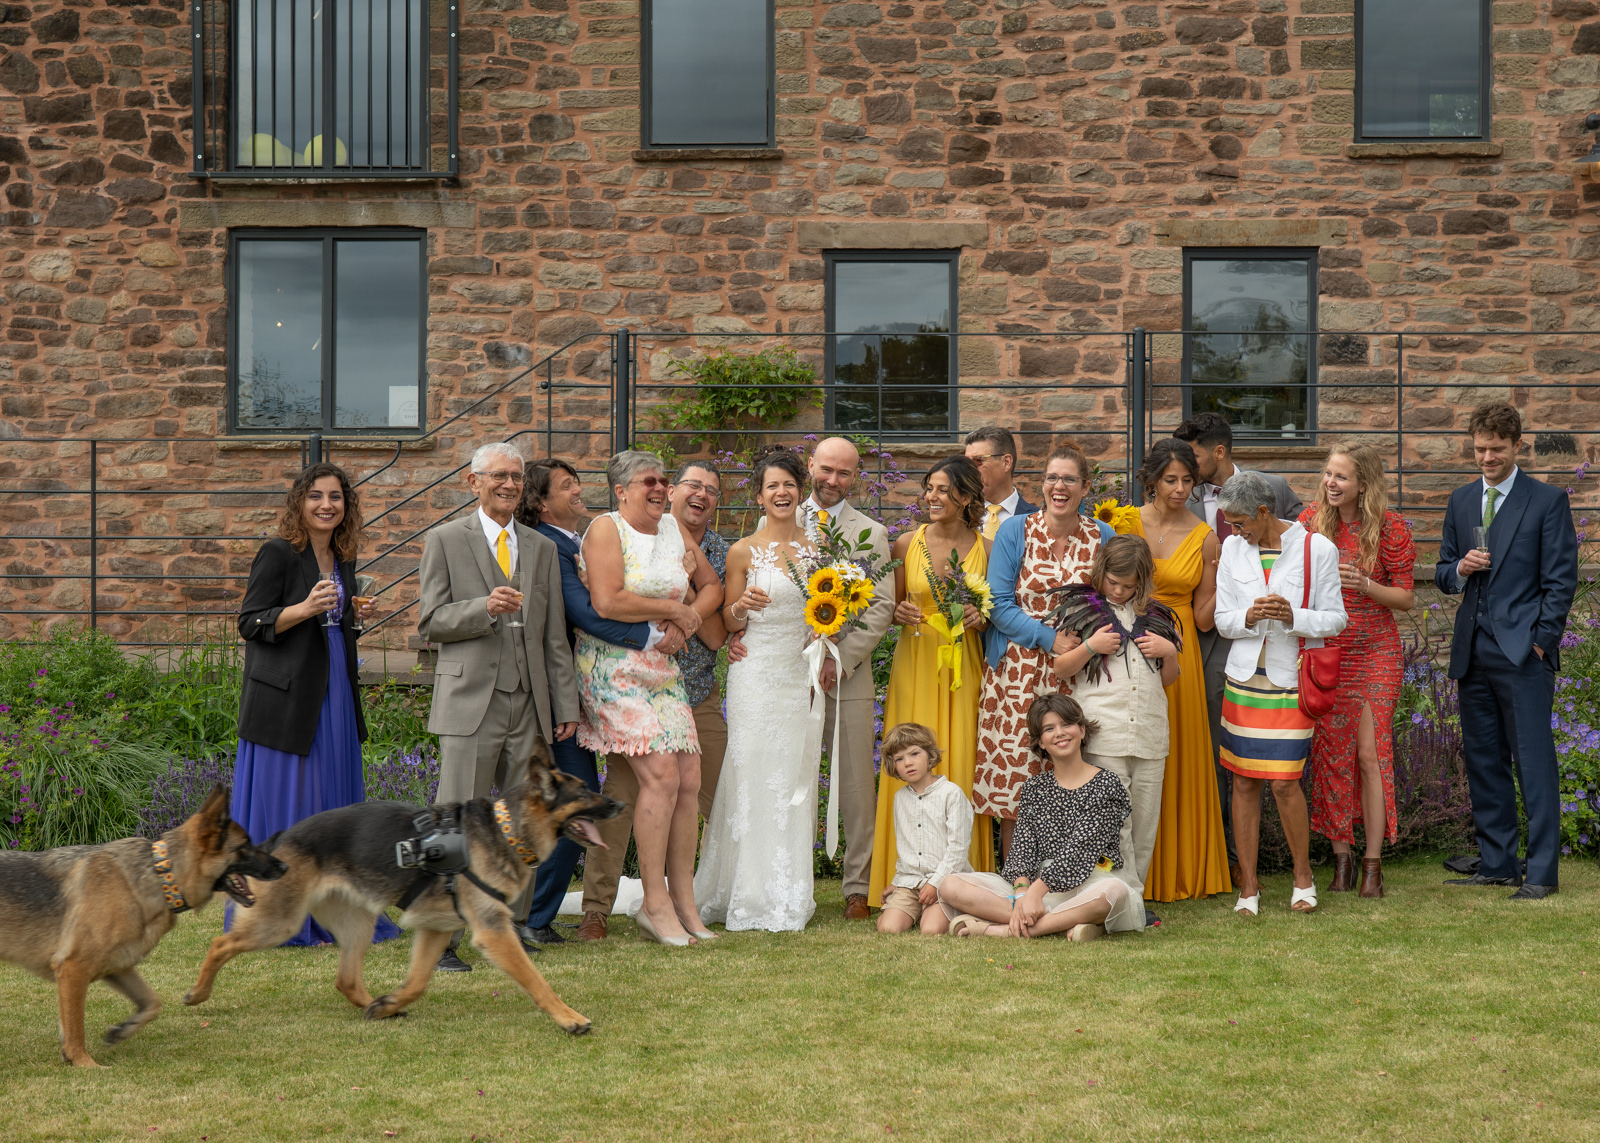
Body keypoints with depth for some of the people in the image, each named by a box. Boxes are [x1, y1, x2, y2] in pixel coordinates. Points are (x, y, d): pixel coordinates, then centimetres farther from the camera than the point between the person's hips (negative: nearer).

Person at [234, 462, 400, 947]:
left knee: (332, 796, 9)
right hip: (286, 697, -7)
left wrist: (352, 615, 4)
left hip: (333, 695, 8)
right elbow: (251, 623, -10)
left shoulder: (343, 560, 14)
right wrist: (305, 608, -23)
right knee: (284, 798, -4)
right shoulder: (278, 553, -8)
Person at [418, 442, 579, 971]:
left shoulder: (542, 549, 16)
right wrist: (486, 608, -19)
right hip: (470, 702, -4)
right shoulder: (445, 541, 4)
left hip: (528, 706, 4)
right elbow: (430, 621, -2)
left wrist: (566, 704, 11)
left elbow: (555, 636, 16)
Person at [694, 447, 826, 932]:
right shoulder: (744, 552, 0)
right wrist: (743, 606, -18)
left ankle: (791, 896, 11)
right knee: (755, 779, -6)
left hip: (803, 677, 4)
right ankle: (754, 897, 0)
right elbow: (729, 623, 2)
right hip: (757, 676, -4)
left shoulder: (816, 546, 11)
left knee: (797, 782, 4)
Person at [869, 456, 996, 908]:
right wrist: (900, 613, -10)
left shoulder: (986, 549, 3)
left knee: (960, 766, -3)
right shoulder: (906, 544, 5)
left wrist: (981, 616, -10)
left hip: (964, 666, 0)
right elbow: (892, 607, 11)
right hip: (915, 663, 0)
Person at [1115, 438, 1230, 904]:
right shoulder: (1124, 521, 1)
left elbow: (1204, 617, 5)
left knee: (1179, 761, 5)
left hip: (1176, 655, 1)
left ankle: (1179, 871, 16)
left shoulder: (1203, 538, 4)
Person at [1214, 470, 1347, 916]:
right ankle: (1248, 886, 13)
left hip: (1291, 679, -3)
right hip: (1244, 675, 3)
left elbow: (1335, 619, -2)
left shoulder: (1317, 548, -4)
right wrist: (1249, 617, -15)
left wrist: (1293, 617, -21)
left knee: (1284, 781, -7)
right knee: (1244, 781, 3)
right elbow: (1223, 620, 7)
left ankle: (1303, 875, 16)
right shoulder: (1233, 548, 6)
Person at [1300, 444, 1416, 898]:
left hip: (1374, 654, -2)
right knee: (1330, 754, 3)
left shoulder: (1390, 527, -7)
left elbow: (1406, 597, -4)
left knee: (1370, 753, -6)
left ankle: (1373, 864, 1)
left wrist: (1364, 585, -20)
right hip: (1323, 652, 2)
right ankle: (1341, 860, 13)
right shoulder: (1312, 521, 0)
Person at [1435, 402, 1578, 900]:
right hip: (1473, 652, 6)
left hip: (1523, 652, -6)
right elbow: (1443, 574, 19)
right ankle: (1496, 864, 18)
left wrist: (1542, 641, -10)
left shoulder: (1547, 501, -1)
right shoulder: (1461, 501, 15)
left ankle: (1541, 872, -2)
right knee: (1482, 761, 9)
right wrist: (1460, 569, -4)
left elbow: (1560, 580, -3)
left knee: (1534, 761, -6)